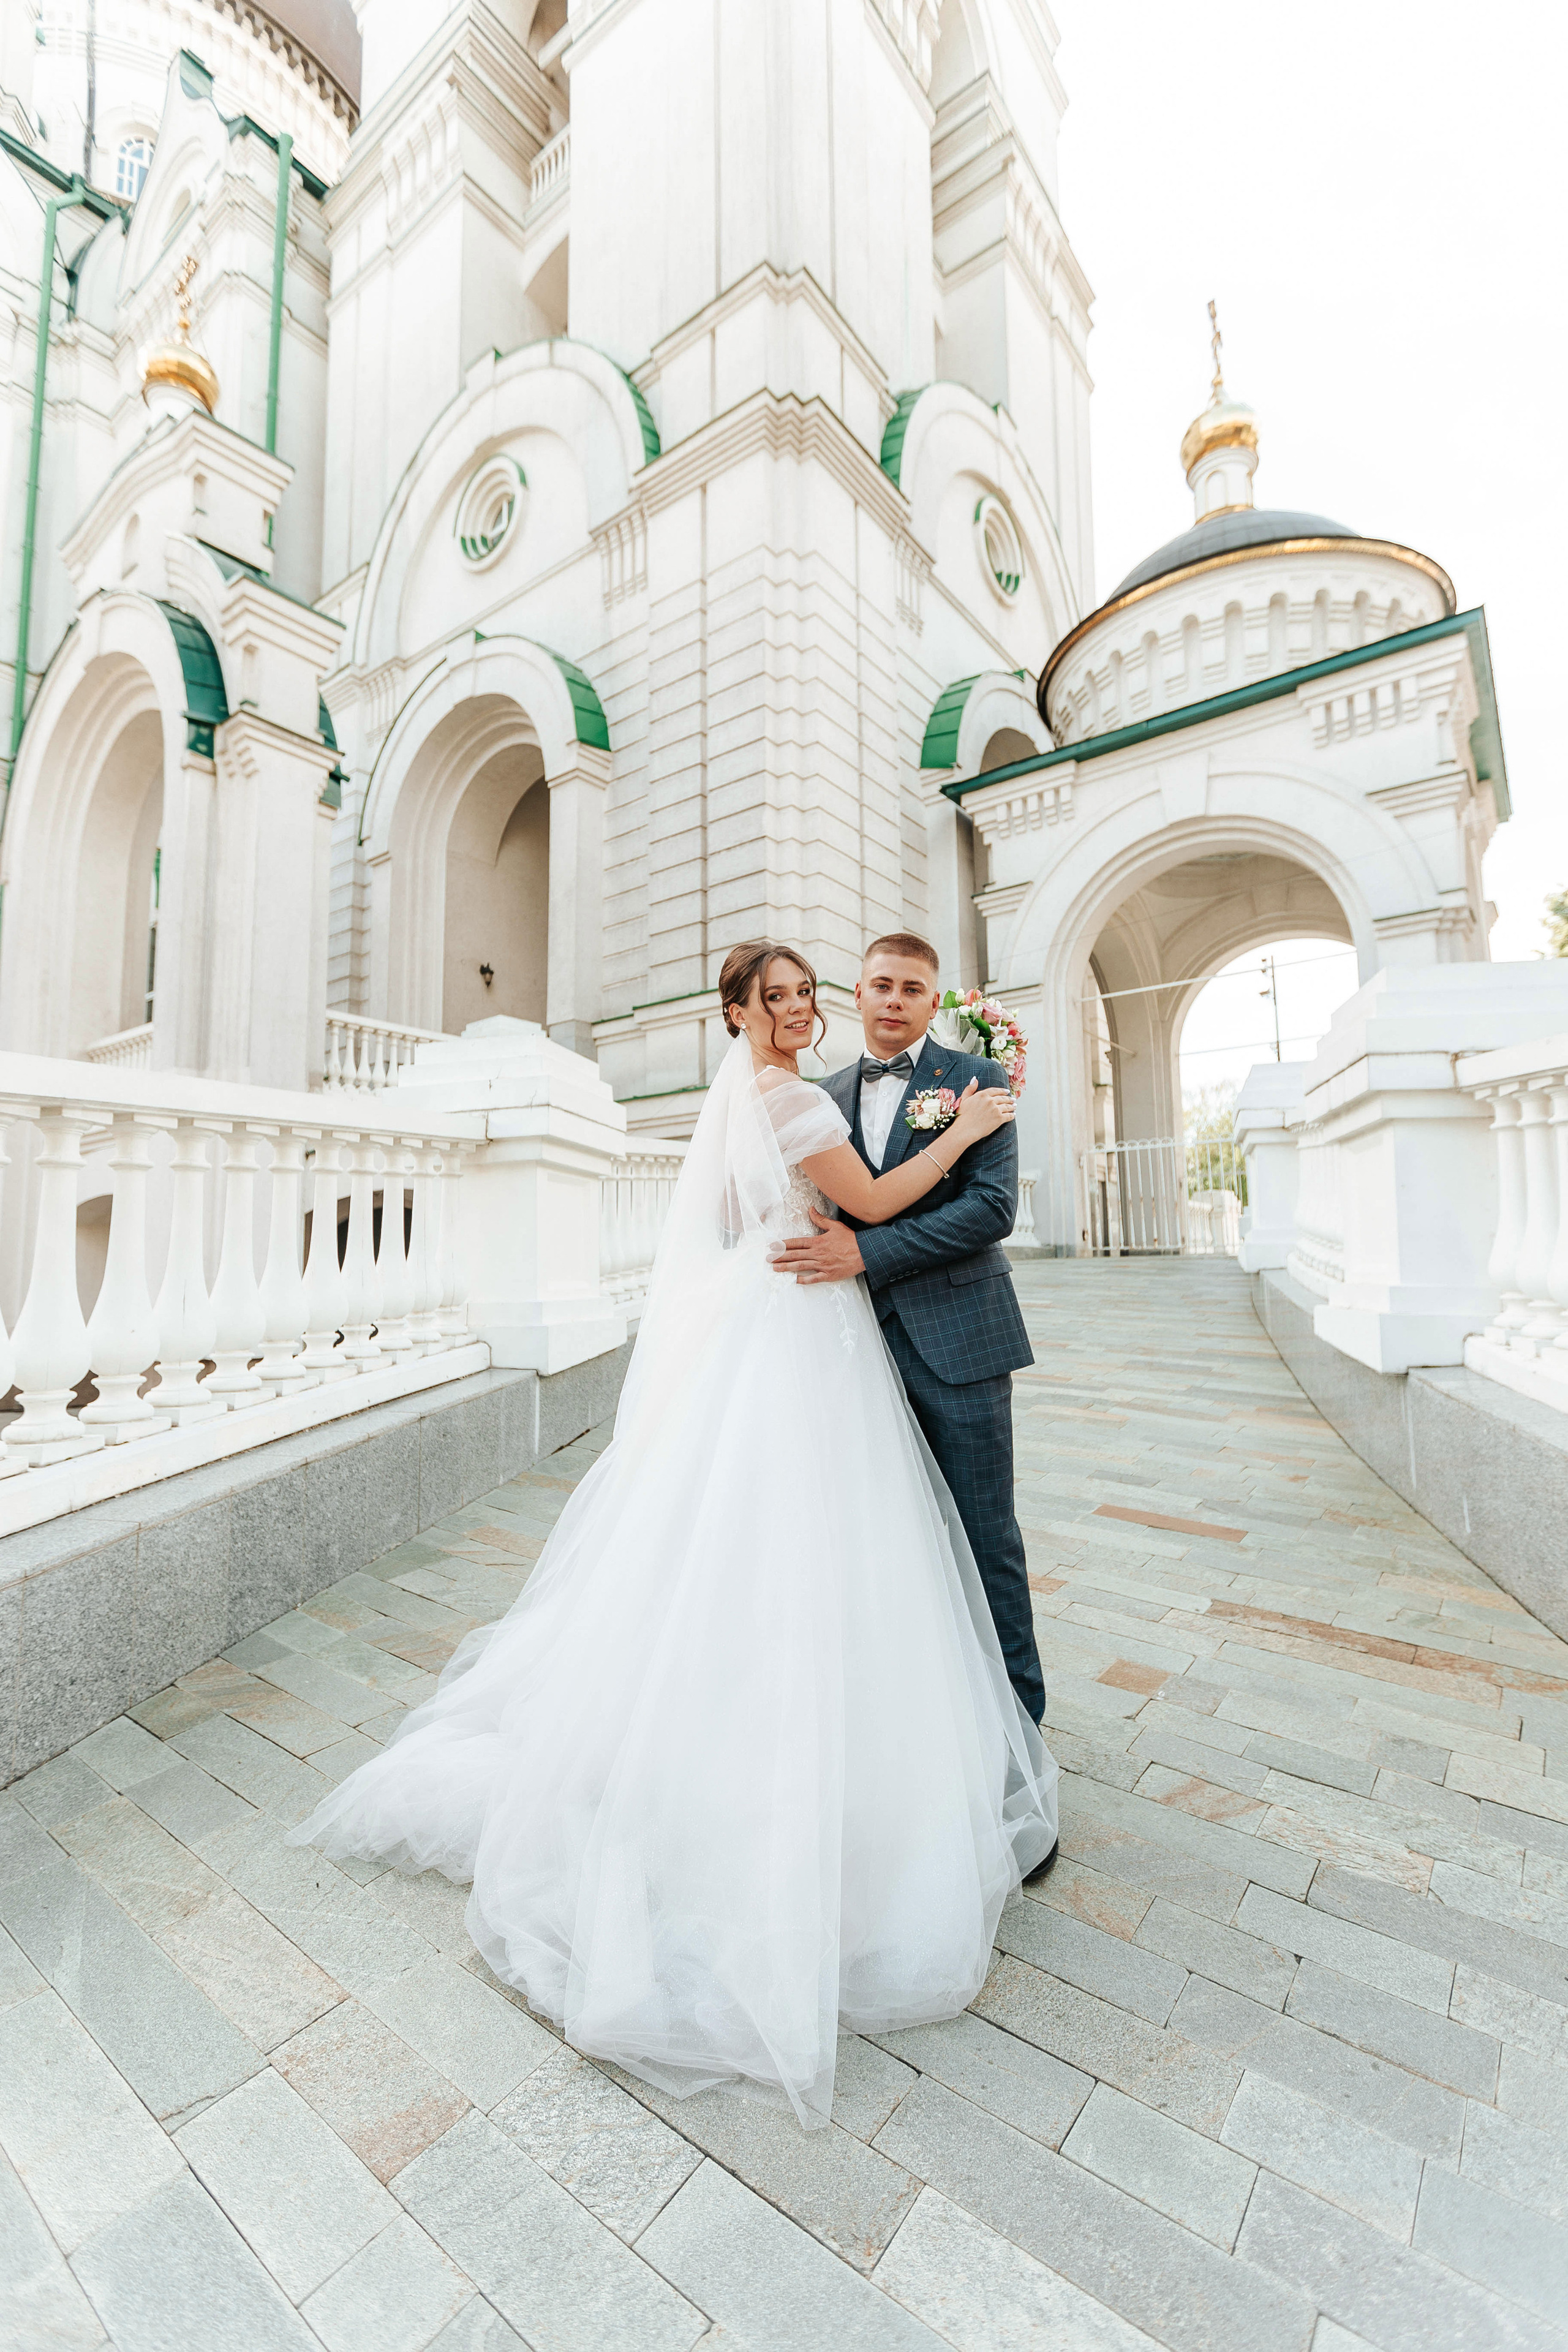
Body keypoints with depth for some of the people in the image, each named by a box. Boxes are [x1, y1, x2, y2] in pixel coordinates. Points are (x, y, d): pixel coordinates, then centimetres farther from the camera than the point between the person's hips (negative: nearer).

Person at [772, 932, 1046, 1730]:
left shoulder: (976, 1080, -3)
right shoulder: (828, 1094, 12)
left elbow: (992, 1207, -14)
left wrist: (866, 1252, -19)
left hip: (956, 1339, -4)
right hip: (868, 1338, 4)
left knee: (985, 1535, 7)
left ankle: (1014, 1702, 29)